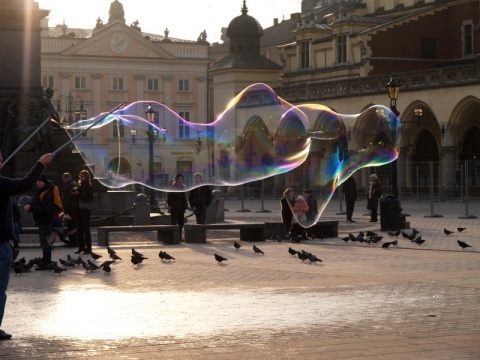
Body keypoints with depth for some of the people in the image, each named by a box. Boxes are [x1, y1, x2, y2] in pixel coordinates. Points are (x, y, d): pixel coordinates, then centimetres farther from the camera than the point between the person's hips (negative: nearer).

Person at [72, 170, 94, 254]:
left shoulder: (88, 187, -9)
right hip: (79, 209, 8)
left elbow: (89, 198, -18)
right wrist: (75, 192, -4)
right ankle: (81, 247, 16)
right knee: (80, 229, 9)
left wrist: (79, 194, -19)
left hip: (85, 210, -8)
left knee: (86, 228, -5)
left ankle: (88, 248, -2)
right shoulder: (80, 185, 13)